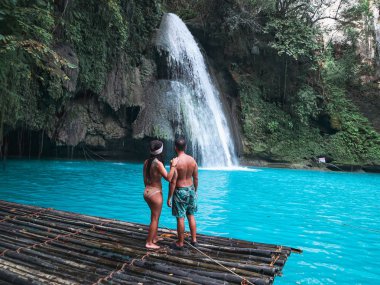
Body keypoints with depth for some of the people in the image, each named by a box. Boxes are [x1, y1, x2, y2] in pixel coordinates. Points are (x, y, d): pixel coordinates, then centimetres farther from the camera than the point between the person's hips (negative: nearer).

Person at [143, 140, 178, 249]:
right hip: (155, 193, -8)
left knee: (155, 216, 24)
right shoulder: (158, 163, -21)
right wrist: (173, 166, -21)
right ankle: (149, 243, 16)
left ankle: (154, 237, 38)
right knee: (154, 219, 6)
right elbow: (168, 178, -27)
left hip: (147, 192, 8)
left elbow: (145, 180, 10)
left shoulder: (146, 162, 2)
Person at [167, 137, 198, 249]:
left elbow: (173, 182, -18)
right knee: (191, 216, 17)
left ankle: (180, 243, 17)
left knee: (180, 218, 5)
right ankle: (194, 240, 26)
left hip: (180, 191, -6)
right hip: (191, 189, 6)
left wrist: (169, 197, -10)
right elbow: (196, 178, 5)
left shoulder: (175, 162, -18)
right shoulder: (192, 160, -1)